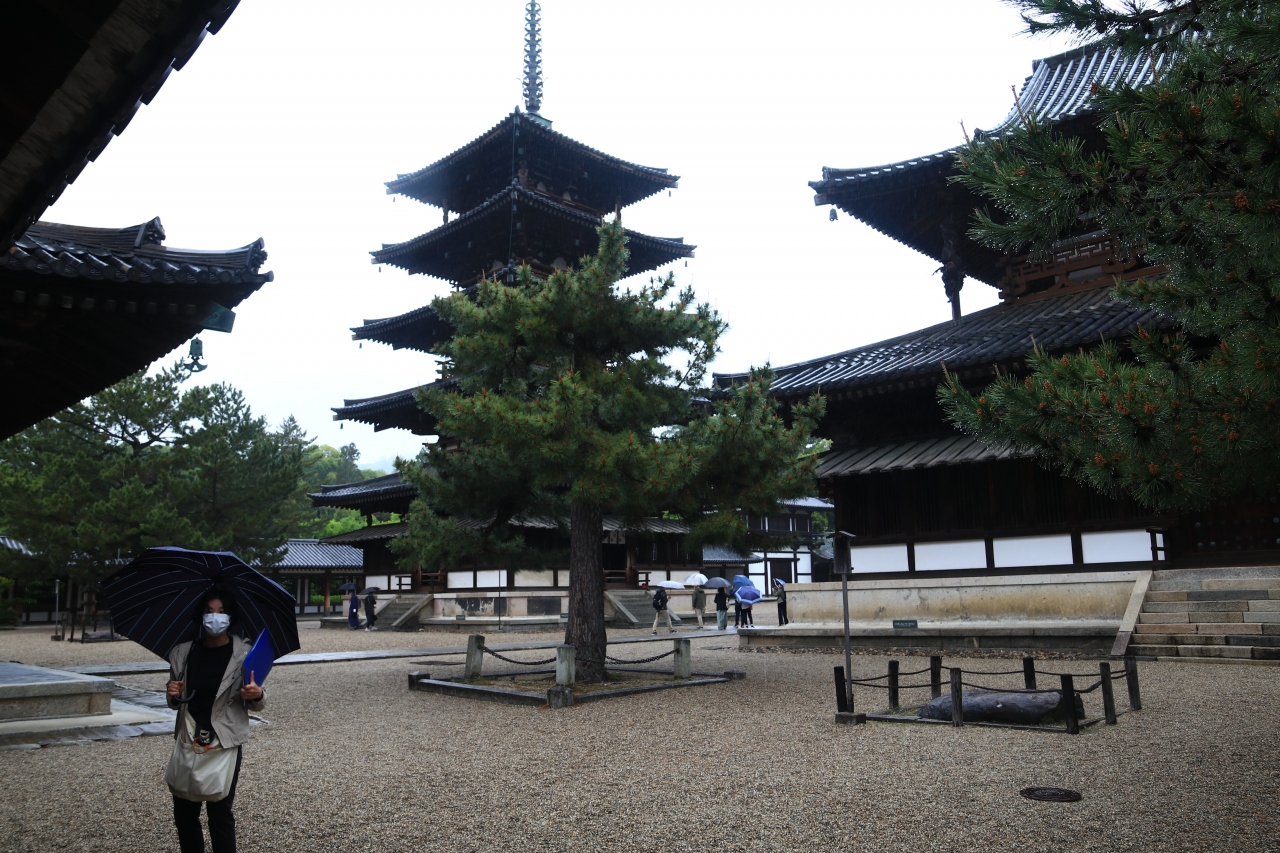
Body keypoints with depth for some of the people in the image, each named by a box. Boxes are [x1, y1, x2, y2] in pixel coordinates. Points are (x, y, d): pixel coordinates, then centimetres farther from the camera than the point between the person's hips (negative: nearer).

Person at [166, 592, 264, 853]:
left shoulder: (243, 654, -6)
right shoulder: (184, 652, 3)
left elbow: (255, 705, 0)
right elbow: (175, 704, 16)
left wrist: (257, 696, -23)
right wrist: (172, 695, -7)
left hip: (225, 743, -4)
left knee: (220, 813, -2)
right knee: (183, 812, 9)